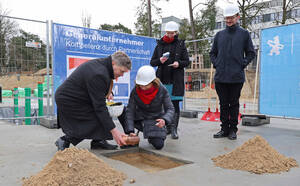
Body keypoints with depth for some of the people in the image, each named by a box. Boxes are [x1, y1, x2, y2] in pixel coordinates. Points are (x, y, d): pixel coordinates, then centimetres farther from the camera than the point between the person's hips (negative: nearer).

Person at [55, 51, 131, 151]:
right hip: (68, 101, -10)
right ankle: (65, 140, -5)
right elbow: (99, 106, -27)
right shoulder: (98, 75, -28)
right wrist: (113, 130, -25)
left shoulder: (101, 63, 2)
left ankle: (98, 141, 10)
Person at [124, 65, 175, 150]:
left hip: (156, 119, -1)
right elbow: (130, 111, -16)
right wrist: (130, 131, -25)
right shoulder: (135, 91, -19)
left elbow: (170, 109, -16)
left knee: (159, 145, -19)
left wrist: (164, 119, -39)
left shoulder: (162, 90, -21)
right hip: (140, 119, 2)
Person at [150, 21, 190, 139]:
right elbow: (152, 62, 12)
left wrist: (179, 63, -13)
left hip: (176, 80, -2)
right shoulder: (160, 44, 12)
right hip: (163, 79, 3)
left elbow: (187, 61, 8)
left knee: (175, 104, -6)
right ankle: (168, 127, 19)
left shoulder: (180, 44, 6)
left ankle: (174, 129, -3)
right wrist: (159, 61, -9)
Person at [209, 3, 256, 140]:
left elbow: (251, 53, 8)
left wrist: (243, 64, -4)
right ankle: (224, 129, 18)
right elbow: (212, 53, 19)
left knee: (234, 104, 5)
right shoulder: (219, 35, 12)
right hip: (220, 77, 3)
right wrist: (216, 64, 4)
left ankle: (233, 130, 15)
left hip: (236, 77, -2)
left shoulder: (244, 34, 5)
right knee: (223, 104, 8)